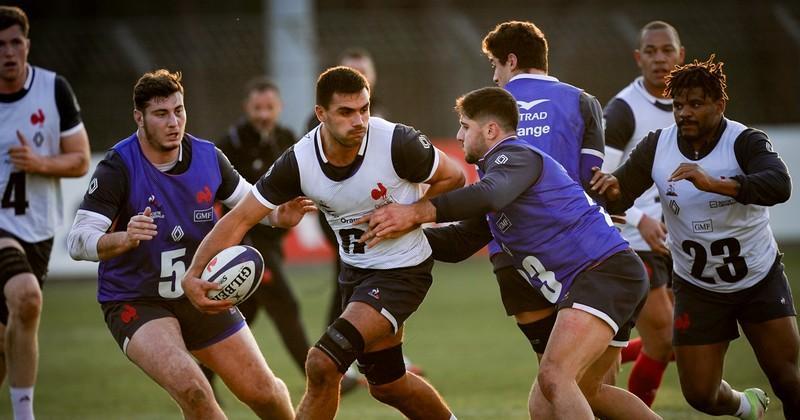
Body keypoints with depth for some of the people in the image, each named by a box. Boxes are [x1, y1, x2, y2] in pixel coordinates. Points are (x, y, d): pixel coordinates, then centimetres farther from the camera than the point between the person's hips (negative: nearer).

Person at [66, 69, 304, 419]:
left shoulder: (208, 157, -4)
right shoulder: (117, 169, -19)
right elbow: (78, 242, -24)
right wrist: (124, 238, -43)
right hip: (136, 305, -5)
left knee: (263, 391, 5)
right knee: (191, 390, -29)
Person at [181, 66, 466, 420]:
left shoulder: (397, 143, -25)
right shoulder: (299, 161, -15)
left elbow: (453, 177, -7)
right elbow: (240, 219, -11)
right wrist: (193, 275, -23)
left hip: (402, 271, -6)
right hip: (354, 270, 6)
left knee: (322, 364, -18)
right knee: (387, 384, 21)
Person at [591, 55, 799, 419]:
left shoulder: (745, 142, -19)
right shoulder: (657, 146, -8)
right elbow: (620, 194, -8)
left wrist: (712, 183, -51)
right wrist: (611, 188, -33)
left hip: (760, 279, -3)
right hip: (697, 289, 3)